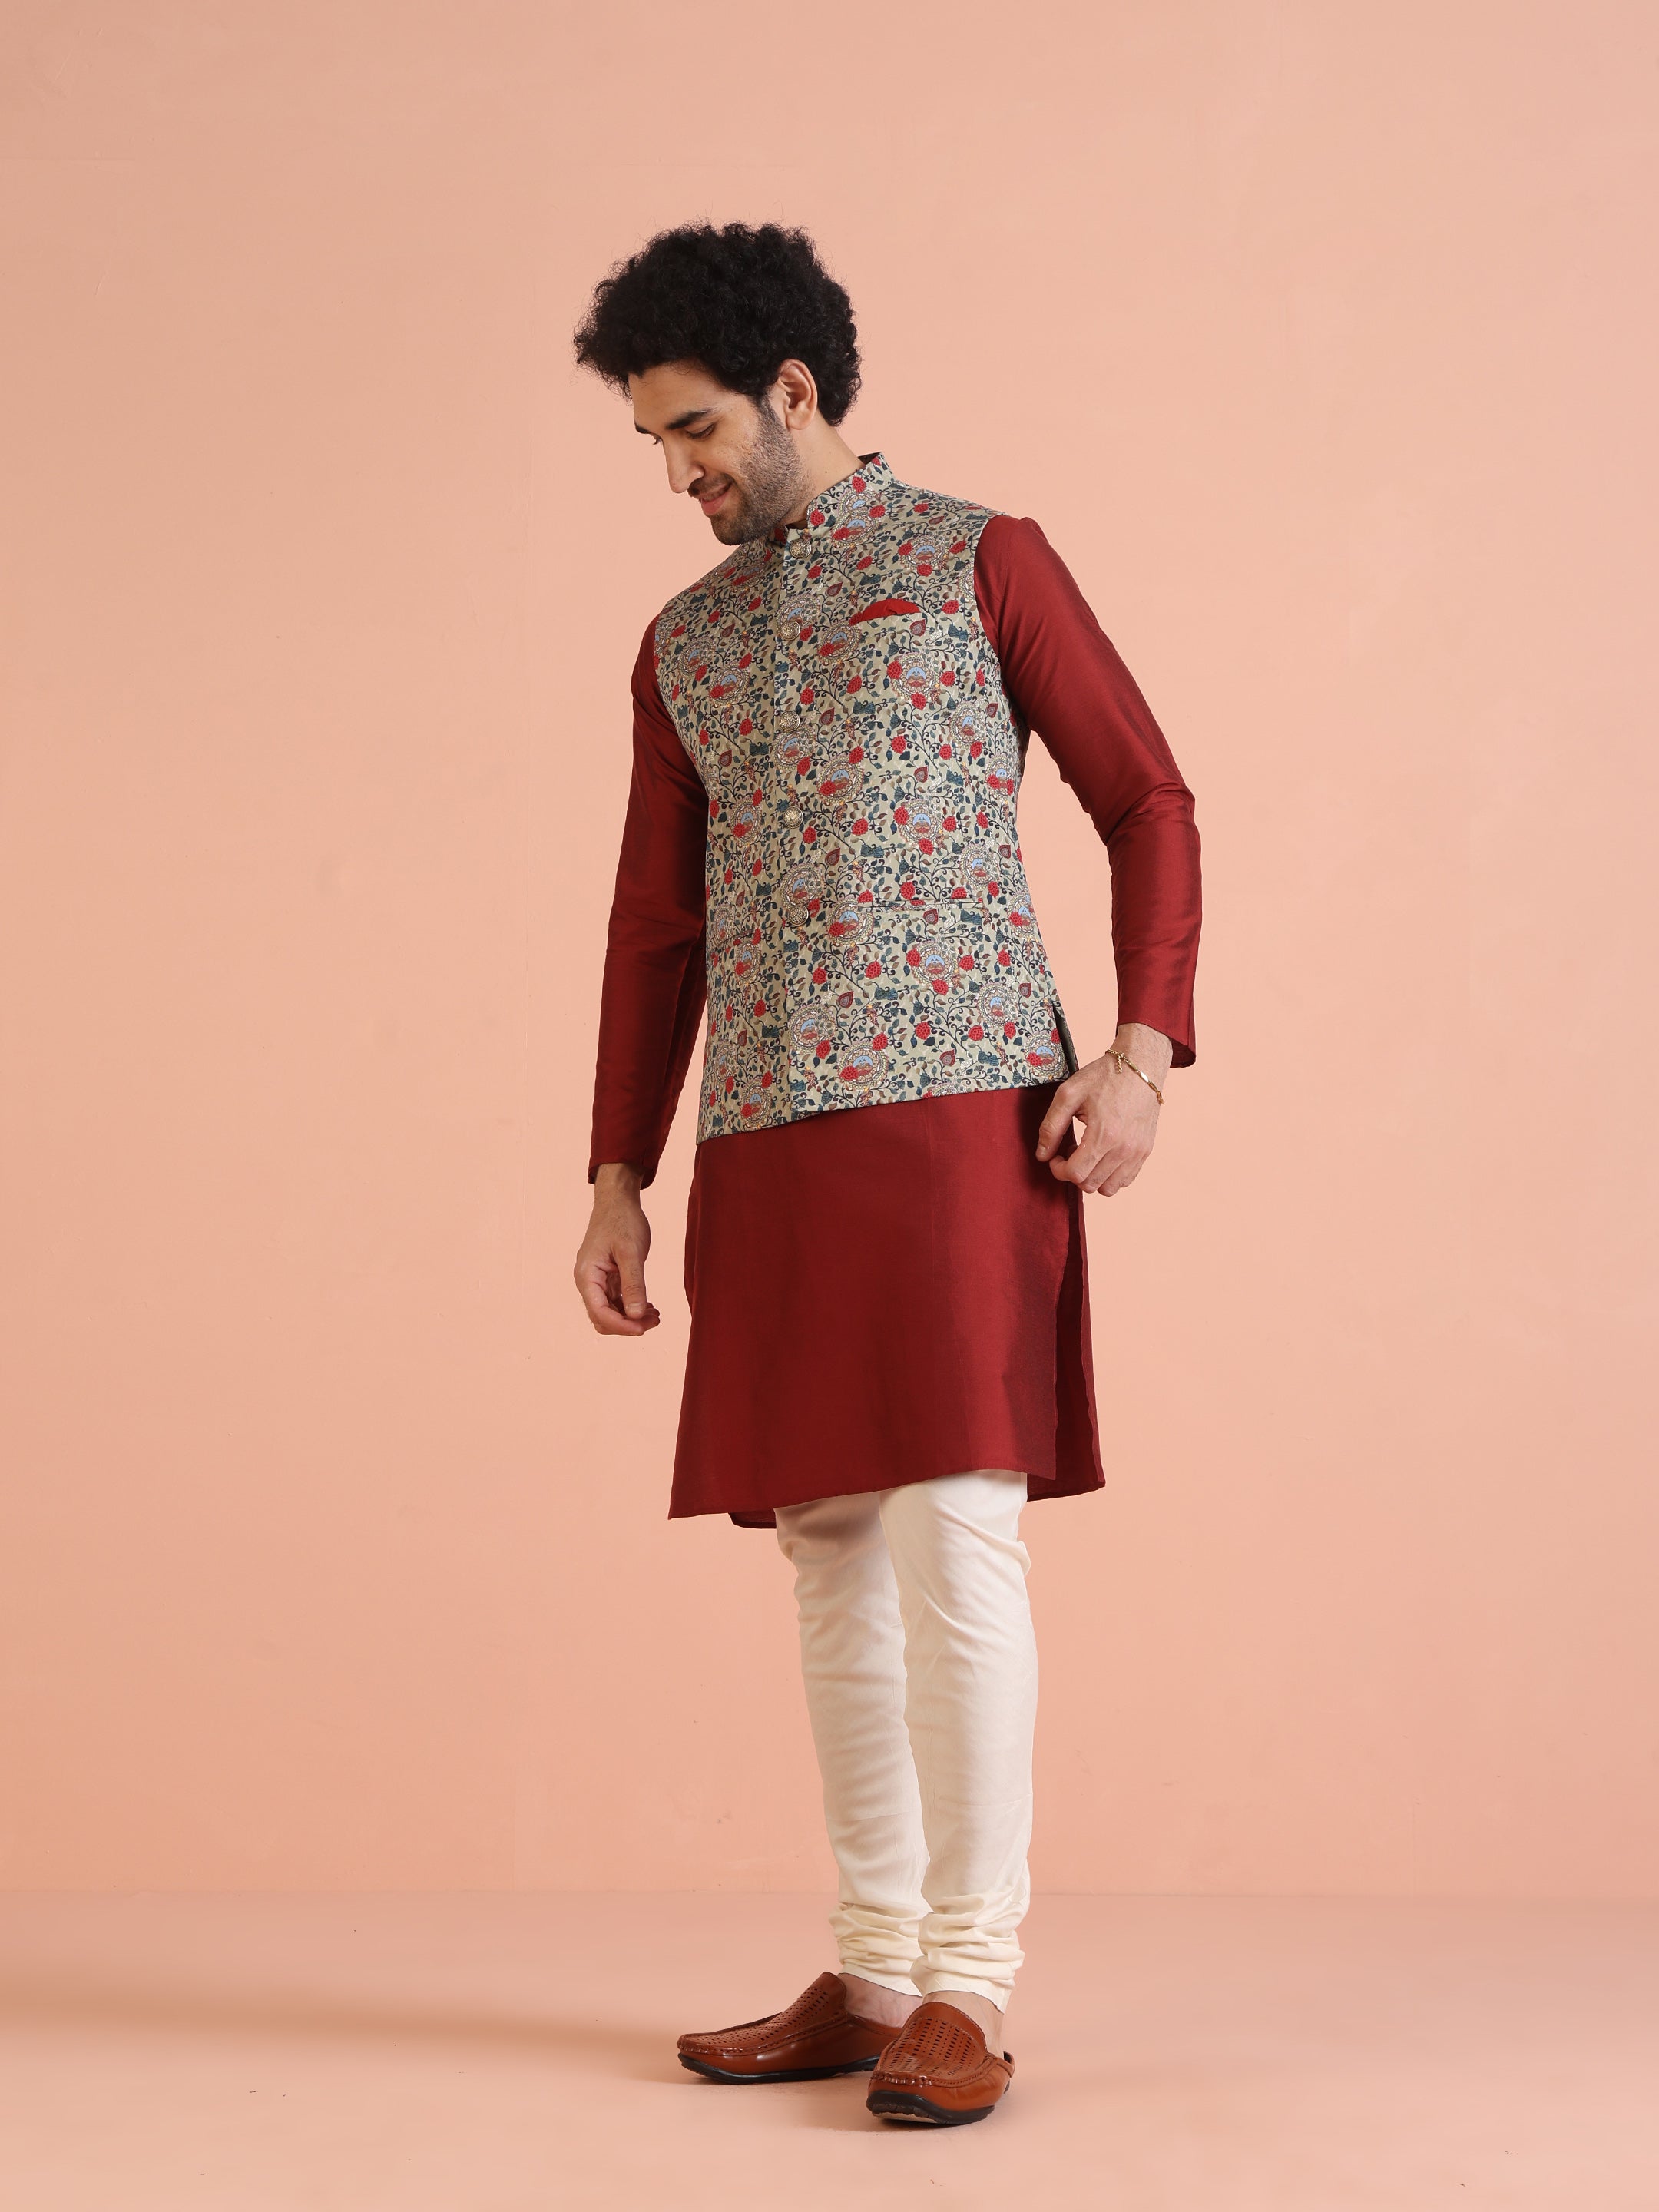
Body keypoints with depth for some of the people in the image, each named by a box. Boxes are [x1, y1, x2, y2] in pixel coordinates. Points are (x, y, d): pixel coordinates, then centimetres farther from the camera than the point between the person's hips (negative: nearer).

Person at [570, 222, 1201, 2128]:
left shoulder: (981, 561, 6)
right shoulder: (681, 644, 19)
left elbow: (1147, 801, 3)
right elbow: (656, 924, 20)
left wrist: (1142, 1048, -9)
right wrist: (617, 1175, 14)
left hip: (958, 1108, -5)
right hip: (762, 1146, 5)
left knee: (951, 1528, -10)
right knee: (830, 1549, 6)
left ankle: (967, 1986, -2)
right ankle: (869, 1973, 14)